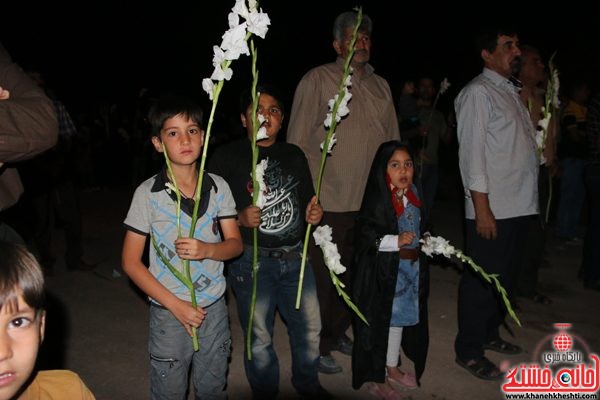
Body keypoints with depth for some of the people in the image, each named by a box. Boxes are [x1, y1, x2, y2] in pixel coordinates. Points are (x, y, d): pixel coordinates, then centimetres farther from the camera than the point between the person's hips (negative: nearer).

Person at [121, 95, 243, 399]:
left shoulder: (218, 187, -3)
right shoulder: (148, 193, -11)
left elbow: (235, 244, 3)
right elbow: (131, 262, -8)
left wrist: (207, 250, -20)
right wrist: (176, 305, -13)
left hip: (214, 307, 3)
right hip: (169, 313, -2)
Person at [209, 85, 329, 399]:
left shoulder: (294, 155, 10)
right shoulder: (227, 157, -6)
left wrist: (314, 214, -2)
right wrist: (239, 219, -24)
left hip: (295, 257, 5)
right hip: (252, 261, -4)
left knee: (310, 327, 14)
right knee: (259, 337, 10)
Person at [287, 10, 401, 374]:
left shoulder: (380, 86, 13)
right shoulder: (317, 80, -5)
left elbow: (393, 141, 18)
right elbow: (297, 142, -7)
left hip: (373, 203, 6)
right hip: (329, 203, -6)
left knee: (357, 273, 15)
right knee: (325, 277, 5)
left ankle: (338, 332, 36)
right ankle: (318, 346, 23)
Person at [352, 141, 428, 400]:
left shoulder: (412, 194, 5)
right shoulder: (377, 199, -18)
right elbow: (365, 234, -23)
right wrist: (396, 241, -28)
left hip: (411, 266, 7)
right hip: (384, 269, -7)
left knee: (401, 317, 18)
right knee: (382, 321, 4)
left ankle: (392, 368, 36)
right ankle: (376, 376, 21)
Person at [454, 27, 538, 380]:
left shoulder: (513, 92, 16)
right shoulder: (478, 92, -9)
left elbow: (525, 143, 16)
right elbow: (471, 151, -16)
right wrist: (482, 208, -19)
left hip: (519, 204, 9)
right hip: (492, 208, -9)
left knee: (505, 276, 19)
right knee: (482, 280, 0)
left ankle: (489, 334, 36)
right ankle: (468, 351, 15)